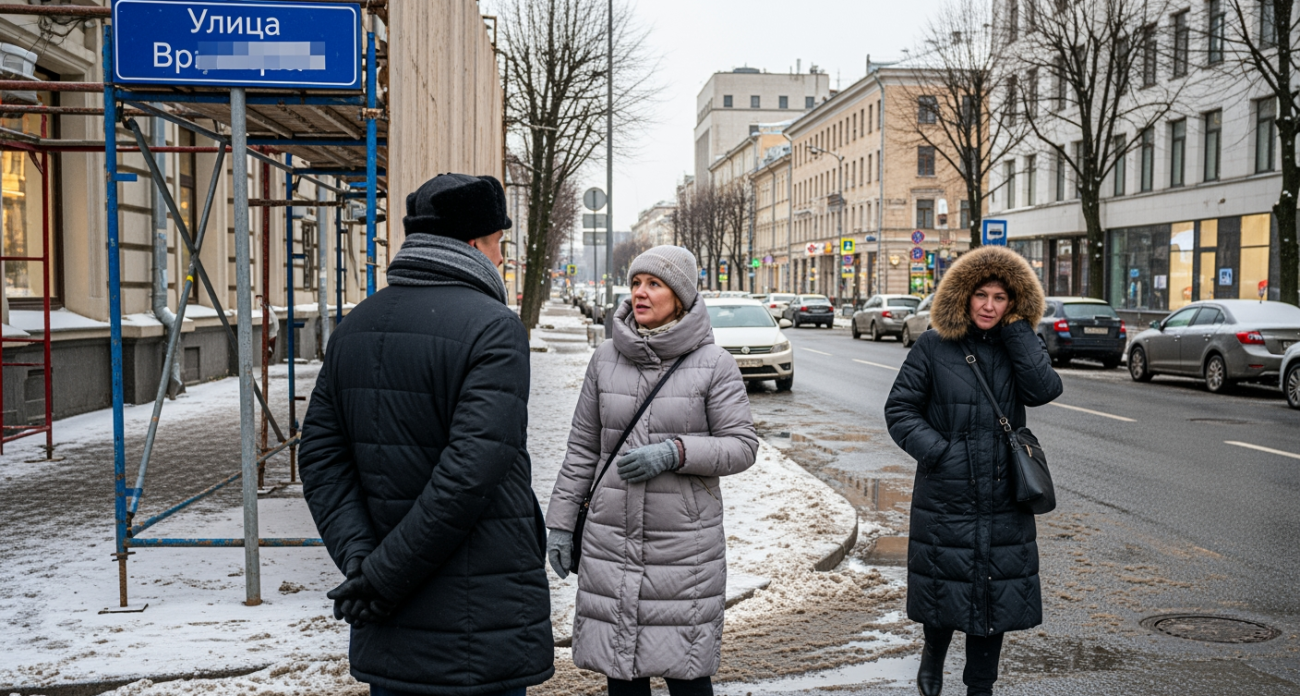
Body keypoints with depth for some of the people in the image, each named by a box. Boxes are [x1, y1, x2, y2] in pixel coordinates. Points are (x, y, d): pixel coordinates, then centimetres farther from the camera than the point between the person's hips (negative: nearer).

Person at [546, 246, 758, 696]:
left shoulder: (714, 364, -5)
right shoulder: (607, 359, 4)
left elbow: (742, 446, -6)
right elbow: (582, 448, 9)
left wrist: (675, 453, -20)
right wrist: (561, 522, 8)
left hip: (685, 542, -3)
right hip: (612, 539, 3)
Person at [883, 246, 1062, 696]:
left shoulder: (1017, 346, 4)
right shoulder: (934, 347, -5)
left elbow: (1044, 389, -14)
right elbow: (899, 408, -3)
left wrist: (1015, 328, -13)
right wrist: (937, 451, -14)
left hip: (1003, 500, 3)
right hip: (945, 500, -2)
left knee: (996, 592, 10)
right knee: (944, 588, 8)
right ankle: (934, 651, 39)